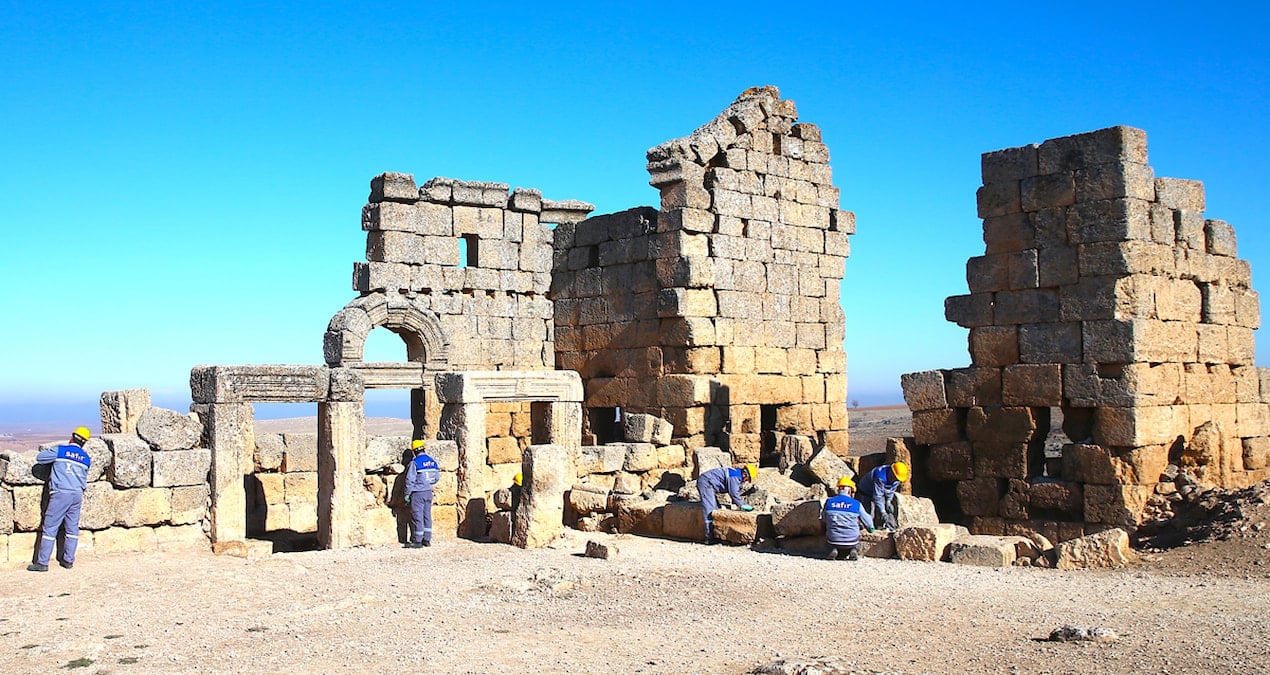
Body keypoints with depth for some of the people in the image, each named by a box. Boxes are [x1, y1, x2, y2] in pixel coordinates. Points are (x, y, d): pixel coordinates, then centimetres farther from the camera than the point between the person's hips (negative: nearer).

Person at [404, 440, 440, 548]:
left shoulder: (414, 462, -14)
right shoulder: (432, 461, 5)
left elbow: (410, 480, -14)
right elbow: (437, 477, 12)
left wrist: (407, 494, -6)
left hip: (417, 493, -6)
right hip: (429, 492, 6)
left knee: (417, 517, -1)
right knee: (427, 515, 12)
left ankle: (417, 541, 2)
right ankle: (427, 539, 15)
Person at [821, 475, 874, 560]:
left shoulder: (829, 502, -3)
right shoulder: (857, 505, -6)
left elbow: (824, 519, 13)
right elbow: (868, 523, 6)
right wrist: (871, 528, 30)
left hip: (833, 540, 0)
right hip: (851, 541, 0)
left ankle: (833, 551, 0)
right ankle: (854, 551, 2)